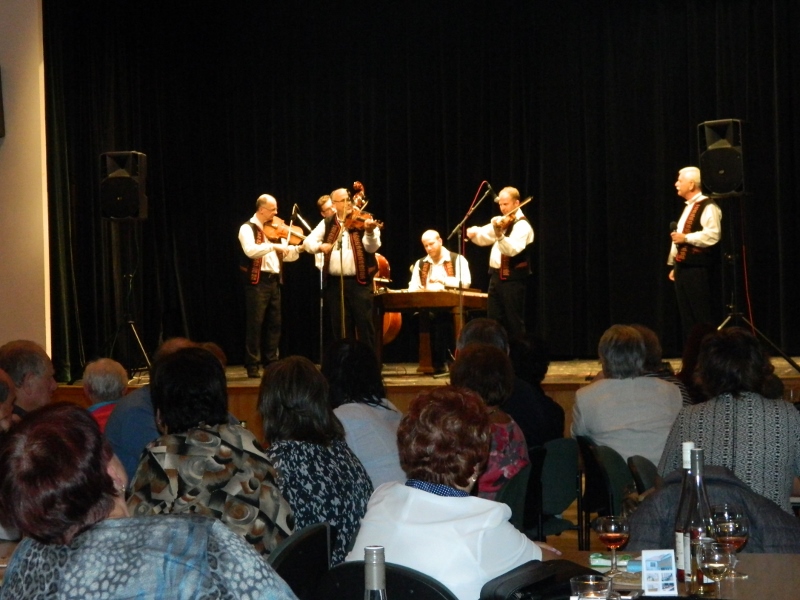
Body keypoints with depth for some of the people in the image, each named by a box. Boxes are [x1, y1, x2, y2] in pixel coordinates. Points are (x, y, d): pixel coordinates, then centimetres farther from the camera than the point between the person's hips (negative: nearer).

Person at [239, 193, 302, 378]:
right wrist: (274, 246, -31)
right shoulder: (248, 228, -6)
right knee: (255, 324, -4)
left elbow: (286, 255, 14)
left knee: (274, 324, 9)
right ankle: (252, 365, -1)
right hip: (257, 281, -7)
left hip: (274, 281, 7)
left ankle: (272, 362, 17)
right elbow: (250, 251, -25)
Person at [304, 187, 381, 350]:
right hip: (335, 283, 3)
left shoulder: (363, 222, 0)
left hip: (359, 282, -3)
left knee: (365, 327, -3)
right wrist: (320, 246, -17)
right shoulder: (327, 223, 10)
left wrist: (369, 232, -34)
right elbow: (308, 242, 5)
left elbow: (372, 247, -13)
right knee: (341, 329, 8)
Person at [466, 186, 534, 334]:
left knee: (514, 322, -4)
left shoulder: (522, 225, -13)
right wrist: (473, 232, -8)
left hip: (512, 279, -8)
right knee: (493, 321, 11)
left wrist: (499, 235, -44)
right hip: (497, 276, 8)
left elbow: (513, 249, -28)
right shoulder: (501, 221, 13)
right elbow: (483, 237, 14)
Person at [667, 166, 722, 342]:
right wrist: (674, 265, 20)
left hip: (697, 268, -10)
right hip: (683, 267, 10)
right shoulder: (687, 207, 21)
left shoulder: (708, 207, -9)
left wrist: (686, 238, -18)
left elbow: (713, 235, -22)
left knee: (702, 315, -7)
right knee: (686, 316, 10)